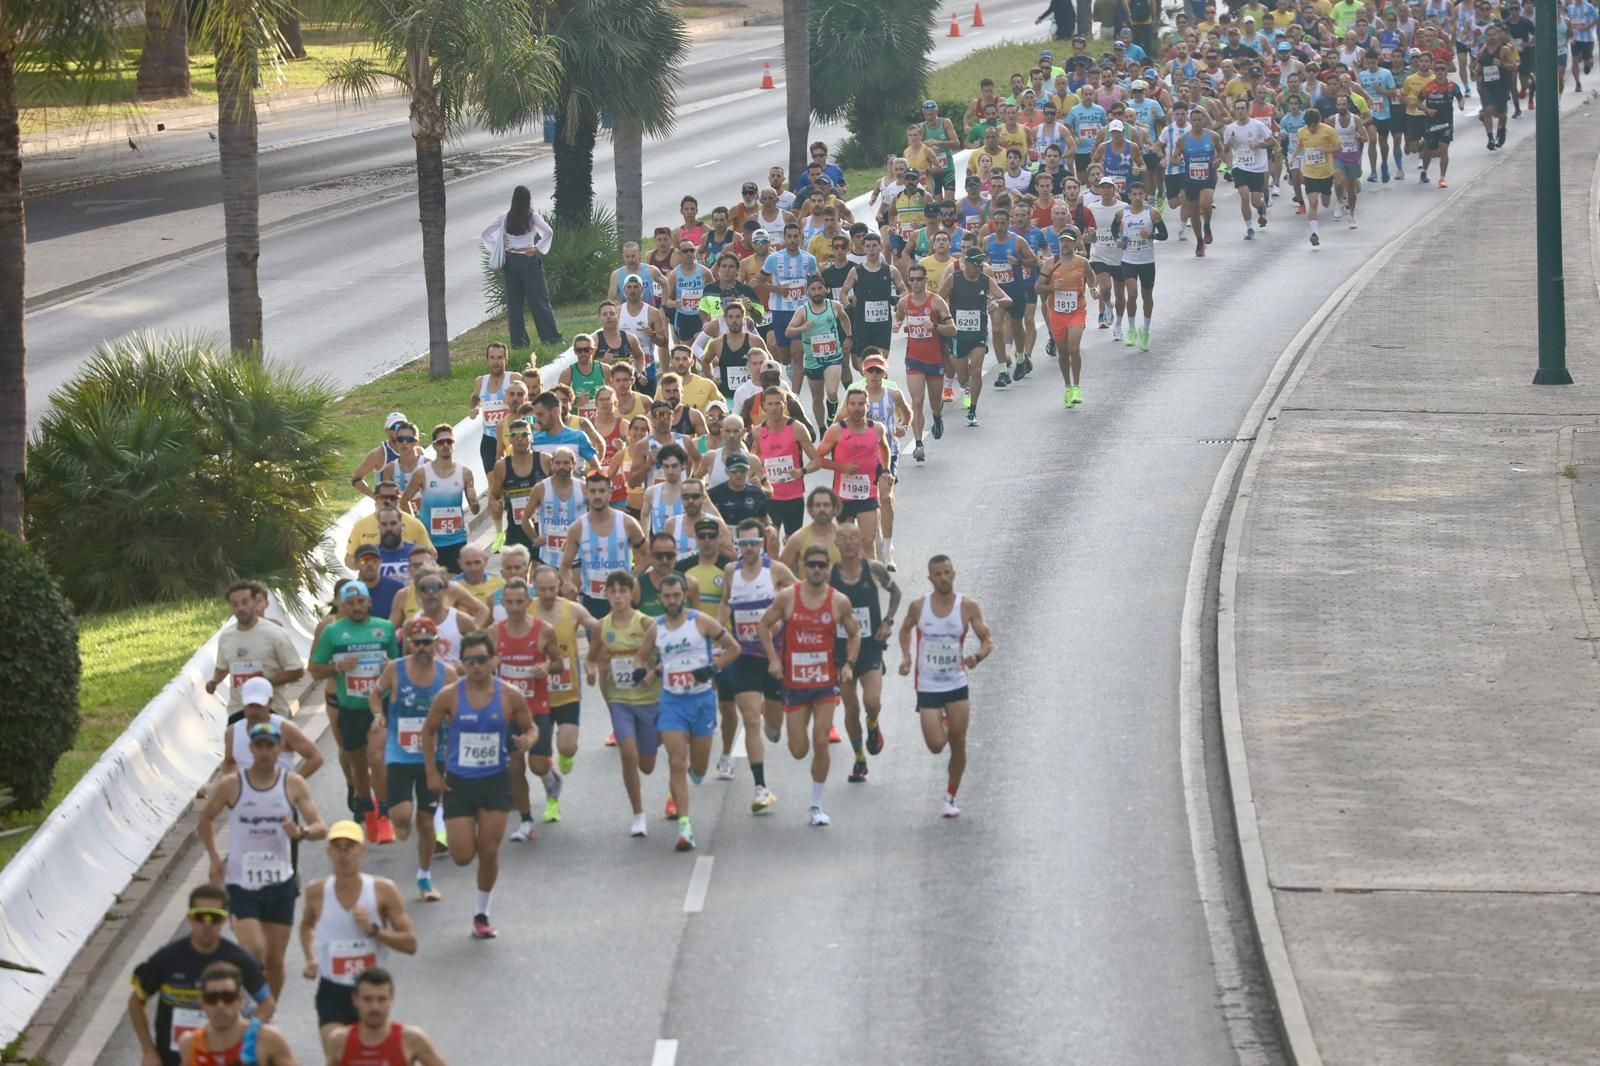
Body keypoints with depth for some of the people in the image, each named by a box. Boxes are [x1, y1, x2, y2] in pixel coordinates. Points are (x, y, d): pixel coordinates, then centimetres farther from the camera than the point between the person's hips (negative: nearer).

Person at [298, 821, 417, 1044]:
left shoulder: (383, 890, -8)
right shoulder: (317, 892, -3)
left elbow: (410, 944, -7)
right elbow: (306, 925, 20)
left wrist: (373, 930, -22)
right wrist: (311, 958, 3)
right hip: (332, 992, -1)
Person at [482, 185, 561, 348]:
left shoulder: (506, 218, 1)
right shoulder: (532, 217, -8)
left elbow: (486, 233, 5)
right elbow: (548, 232, -20)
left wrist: (500, 251, 6)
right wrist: (538, 248, -8)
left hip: (511, 261, 3)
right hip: (529, 261, -3)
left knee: (514, 302, 8)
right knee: (539, 300, 2)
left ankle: (518, 340, 9)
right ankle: (551, 336, 3)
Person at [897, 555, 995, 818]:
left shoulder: (967, 606, -9)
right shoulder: (918, 606, -6)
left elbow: (988, 640, -5)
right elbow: (905, 630, 14)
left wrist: (977, 656, -26)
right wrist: (906, 656, -2)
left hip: (957, 685, 0)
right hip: (928, 687, 0)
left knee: (958, 745, 2)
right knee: (936, 745, -8)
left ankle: (951, 797, 21)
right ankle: (943, 724, 31)